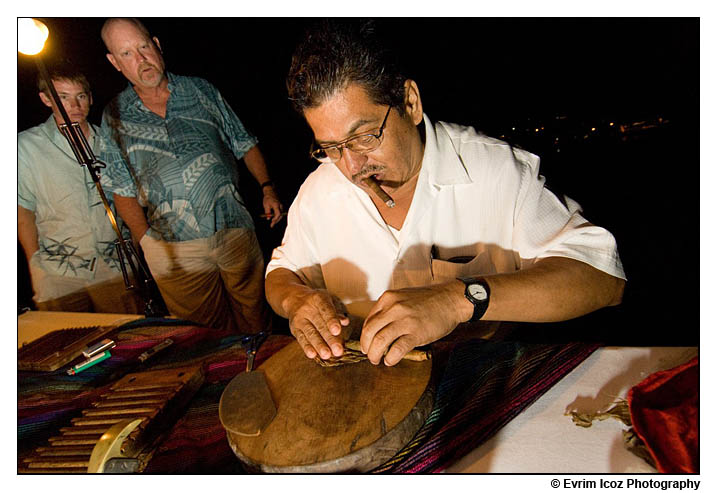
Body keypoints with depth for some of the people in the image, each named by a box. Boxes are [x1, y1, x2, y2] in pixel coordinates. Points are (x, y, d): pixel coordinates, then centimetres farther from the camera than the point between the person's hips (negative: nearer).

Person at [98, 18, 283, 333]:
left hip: (236, 231, 1)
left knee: (254, 319, 12)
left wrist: (267, 188, 1)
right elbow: (124, 191, 7)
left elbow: (244, 144, 12)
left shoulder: (200, 90, 7)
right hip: (173, 248, 0)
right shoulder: (115, 118, 5)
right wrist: (147, 244, -1)